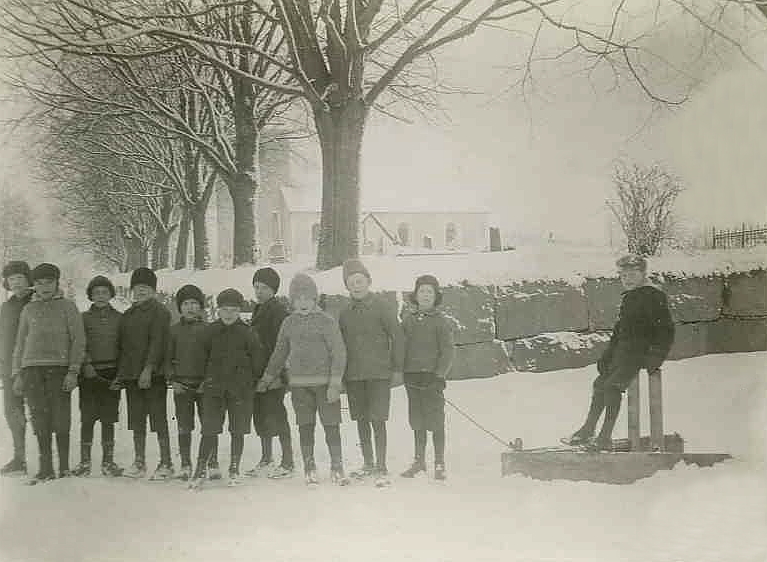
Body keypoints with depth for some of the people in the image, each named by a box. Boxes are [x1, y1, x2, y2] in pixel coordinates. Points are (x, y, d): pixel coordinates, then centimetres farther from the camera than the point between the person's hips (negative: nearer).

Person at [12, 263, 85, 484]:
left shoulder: (67, 307, 7)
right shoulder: (29, 309, 18)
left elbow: (78, 340, 2)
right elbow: (20, 344, 21)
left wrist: (73, 371, -7)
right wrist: (17, 374, 13)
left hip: (59, 368, -3)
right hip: (32, 368, 3)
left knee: (61, 418, -5)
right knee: (40, 419, 0)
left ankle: (64, 466, 4)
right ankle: (46, 468, 4)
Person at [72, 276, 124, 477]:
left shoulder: (119, 318, 11)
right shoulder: (84, 318, 8)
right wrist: (86, 364, -13)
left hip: (111, 374, 1)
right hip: (89, 373, -1)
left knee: (108, 419, 2)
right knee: (87, 418, -2)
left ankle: (108, 461, 8)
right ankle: (84, 461, 3)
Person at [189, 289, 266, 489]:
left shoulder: (247, 333, -2)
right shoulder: (211, 331, 5)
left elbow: (258, 360, 1)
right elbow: (204, 356, 14)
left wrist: (250, 380, 3)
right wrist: (207, 378, 11)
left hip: (240, 390, -1)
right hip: (214, 388, 1)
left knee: (237, 431, 6)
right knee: (209, 431, -2)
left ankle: (234, 470, 17)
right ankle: (200, 470, 2)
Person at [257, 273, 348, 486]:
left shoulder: (327, 321, -2)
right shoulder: (289, 323, 10)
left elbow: (339, 352, -5)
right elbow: (280, 353, 21)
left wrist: (335, 383, -11)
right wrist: (267, 378, 22)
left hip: (325, 382, -3)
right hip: (299, 384, 3)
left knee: (331, 425, -4)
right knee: (305, 427, 6)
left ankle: (337, 467, 6)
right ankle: (309, 468, 15)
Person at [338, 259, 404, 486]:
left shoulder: (381, 307, -4)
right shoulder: (345, 313, 9)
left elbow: (397, 336, -3)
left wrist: (397, 367, -4)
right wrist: (341, 372, 12)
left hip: (379, 373, -5)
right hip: (353, 375, 5)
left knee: (377, 420, -8)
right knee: (361, 420, 11)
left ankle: (381, 468, -4)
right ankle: (368, 463, 23)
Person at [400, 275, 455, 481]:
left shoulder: (441, 321, -2)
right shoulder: (407, 319, 10)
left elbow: (448, 351, -5)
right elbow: (401, 346, 15)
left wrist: (440, 374, -14)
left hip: (432, 377, -4)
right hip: (412, 376, 4)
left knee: (435, 420, -1)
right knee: (417, 421, 12)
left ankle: (439, 464, 8)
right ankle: (419, 460, 23)